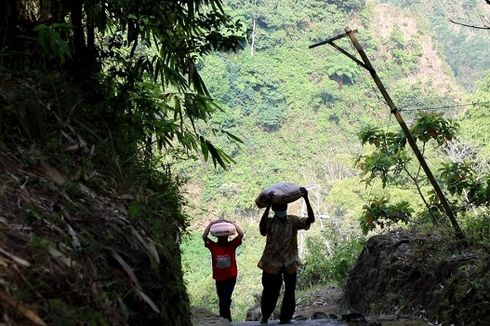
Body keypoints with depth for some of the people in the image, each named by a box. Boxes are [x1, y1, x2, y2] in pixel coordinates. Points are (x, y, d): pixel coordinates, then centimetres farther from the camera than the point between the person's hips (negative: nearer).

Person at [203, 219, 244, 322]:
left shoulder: (232, 245, -4)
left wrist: (233, 223, -12)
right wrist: (211, 224, -15)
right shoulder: (213, 246, -3)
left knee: (224, 300, -15)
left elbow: (241, 234, -14)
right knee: (223, 302, 15)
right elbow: (204, 236, -13)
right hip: (219, 279, 3)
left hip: (231, 278, -2)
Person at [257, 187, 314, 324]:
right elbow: (262, 227, -36)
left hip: (290, 263, 2)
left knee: (290, 292, 6)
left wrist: (306, 199, -30)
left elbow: (311, 219, -20)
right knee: (270, 292, 10)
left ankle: (285, 318, 21)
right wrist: (268, 205, -42)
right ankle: (265, 316, 31)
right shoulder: (270, 222, -12)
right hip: (272, 263, -2)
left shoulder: (293, 220, -5)